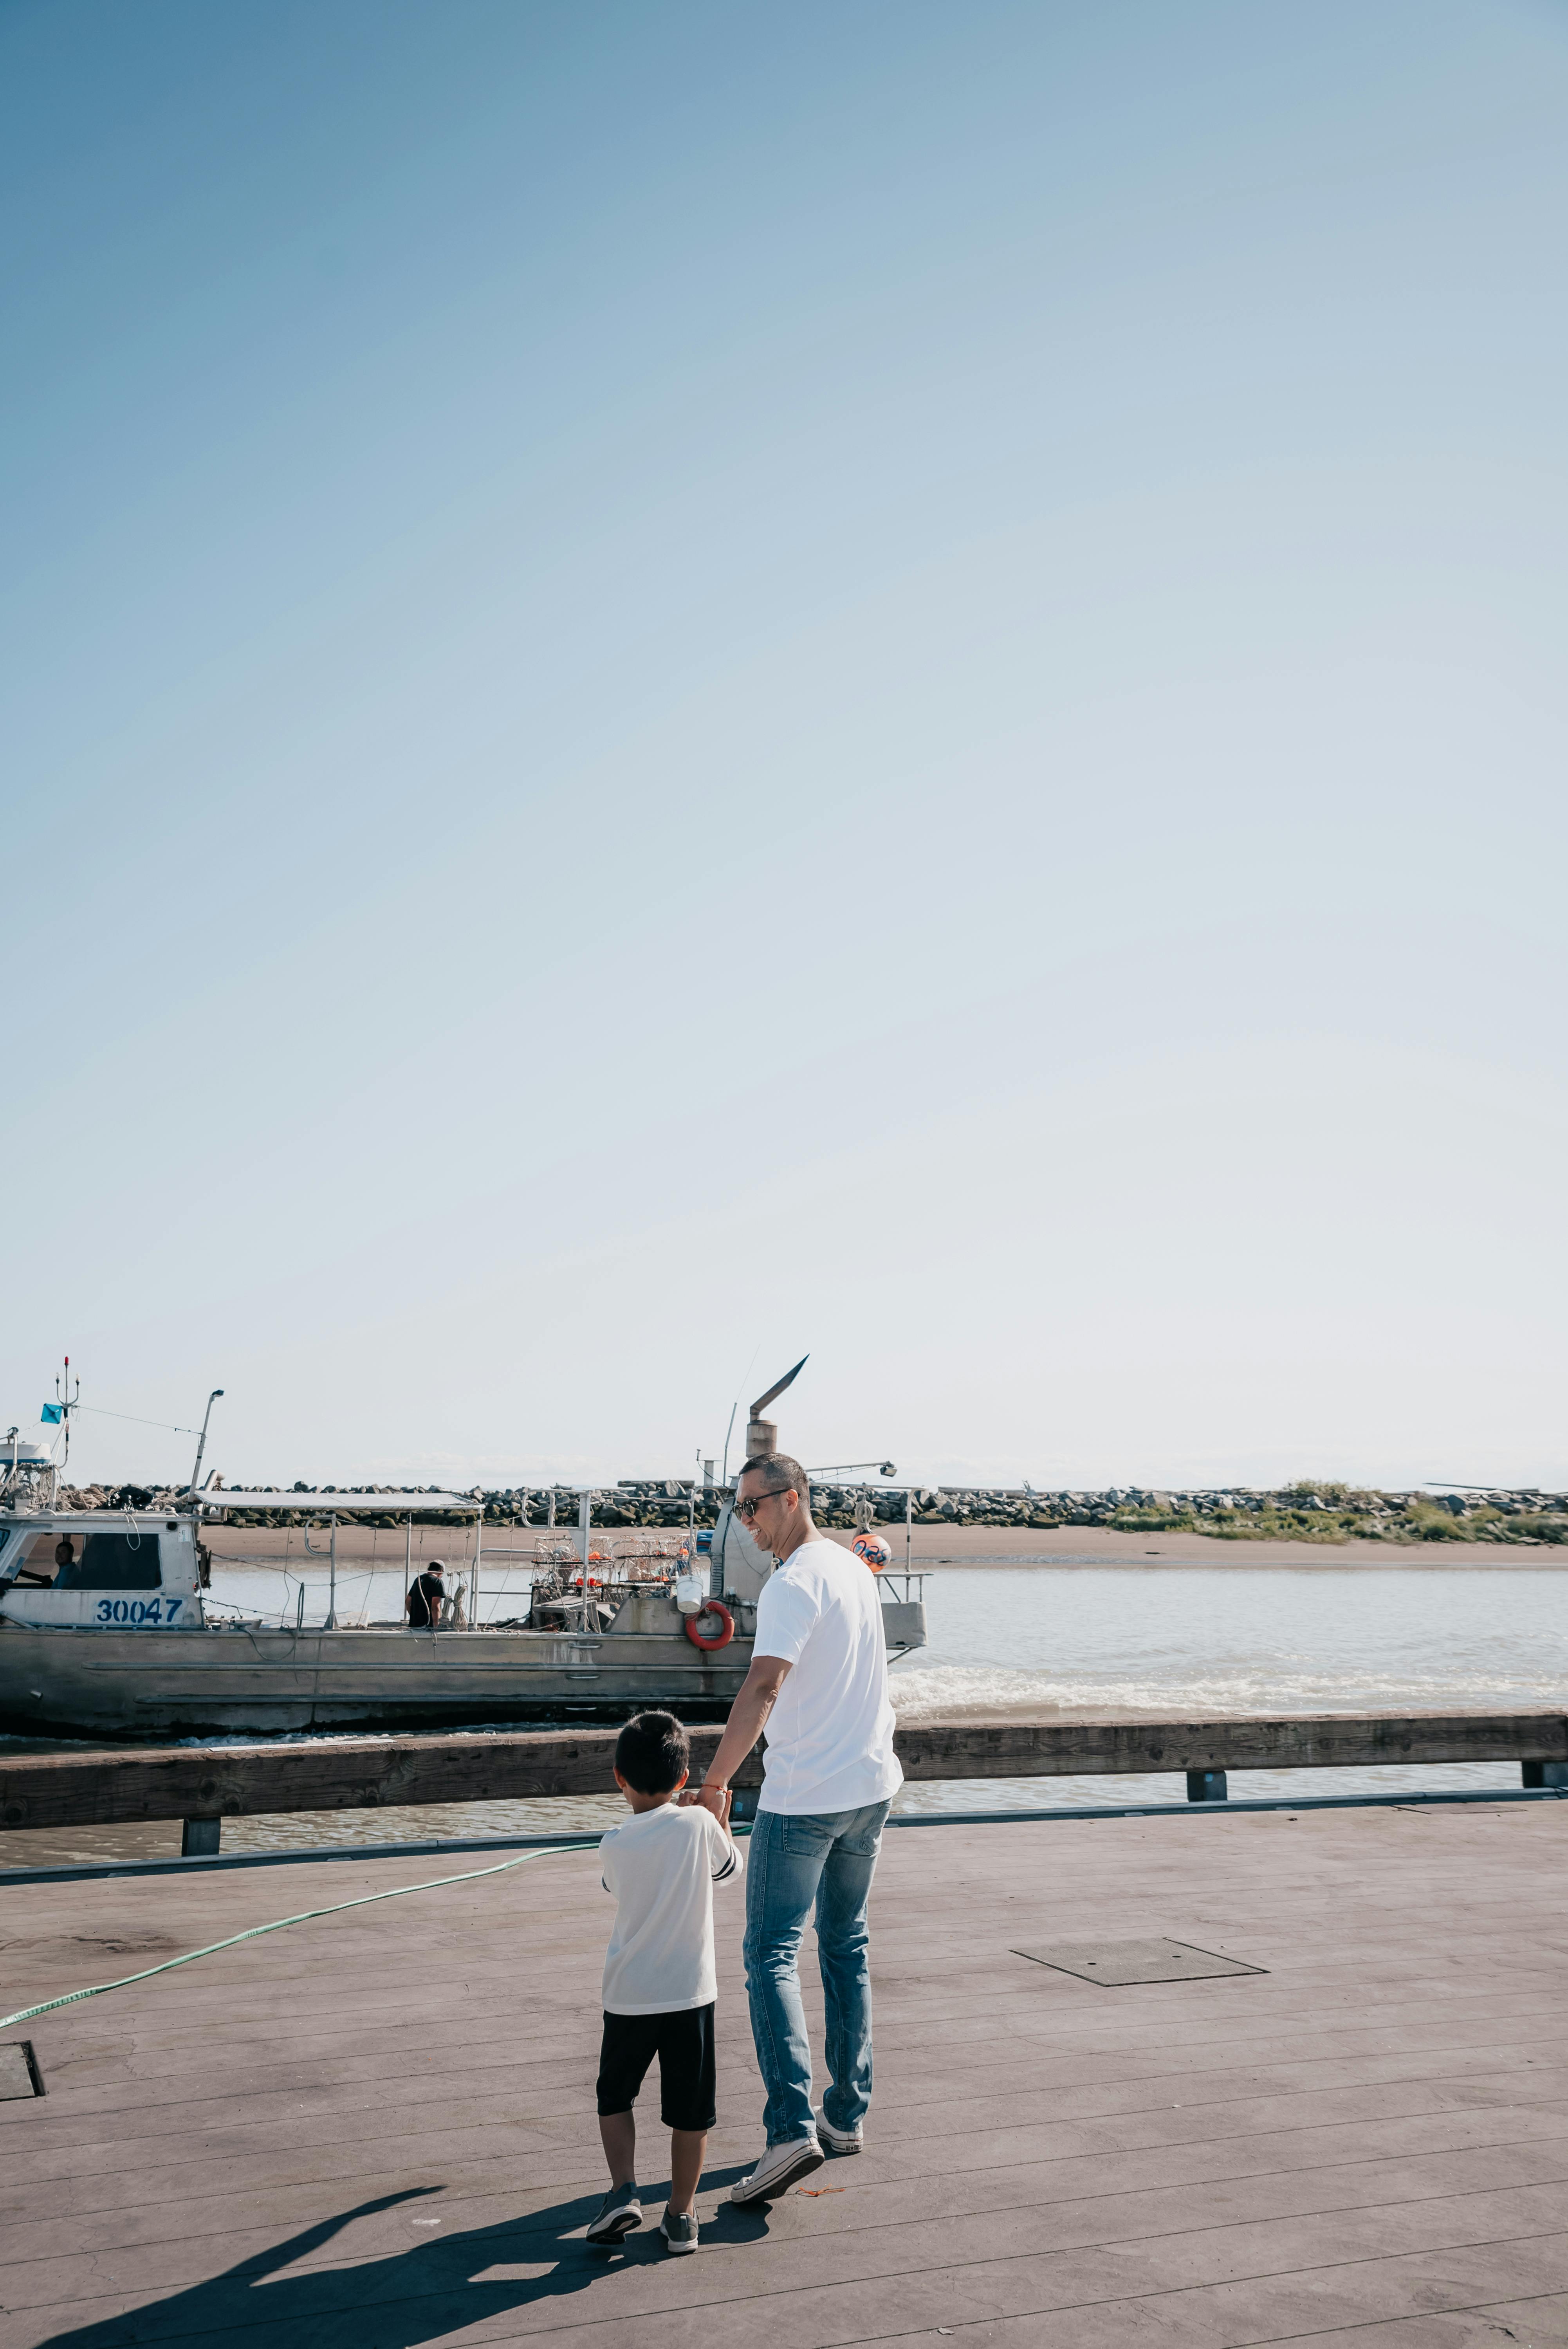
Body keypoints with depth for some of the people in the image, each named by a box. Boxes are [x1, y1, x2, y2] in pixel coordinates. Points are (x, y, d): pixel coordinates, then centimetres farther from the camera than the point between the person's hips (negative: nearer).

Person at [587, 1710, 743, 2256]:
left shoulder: (614, 1846, -8)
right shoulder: (699, 1826, -10)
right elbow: (732, 1870, 9)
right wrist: (721, 1817, 24)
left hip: (628, 1996, 0)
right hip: (690, 1991, 0)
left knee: (615, 2095, 20)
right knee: (689, 2109, 12)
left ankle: (623, 2187, 6)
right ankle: (681, 2215, 16)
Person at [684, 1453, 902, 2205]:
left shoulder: (793, 1584, -17)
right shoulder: (856, 1570, 10)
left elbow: (762, 1688, -28)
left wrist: (715, 1782, -29)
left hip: (802, 1798, -8)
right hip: (871, 1784, 8)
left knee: (771, 1956, -4)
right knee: (846, 1947, 17)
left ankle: (792, 2127, -13)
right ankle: (847, 2113, 24)